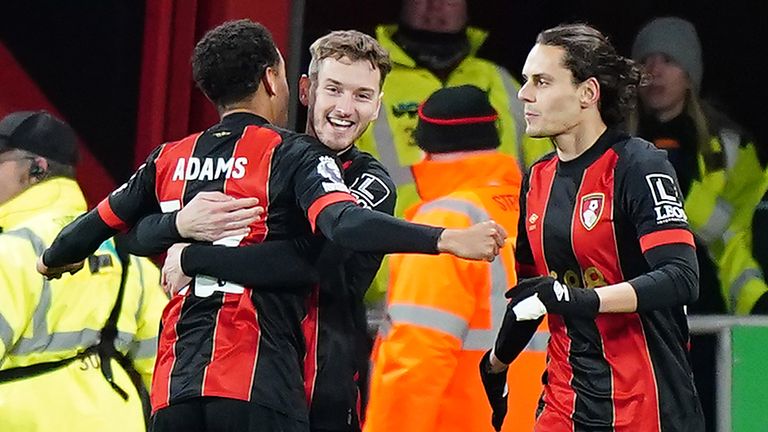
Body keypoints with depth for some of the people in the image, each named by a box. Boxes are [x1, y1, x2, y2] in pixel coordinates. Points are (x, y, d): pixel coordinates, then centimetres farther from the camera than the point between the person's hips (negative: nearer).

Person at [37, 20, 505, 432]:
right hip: (256, 386, -5)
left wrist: (53, 259, 51)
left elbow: (101, 221, 30)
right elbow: (344, 223, -20)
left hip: (174, 386, 5)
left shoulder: (169, 160, 15)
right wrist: (446, 240, -28)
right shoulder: (293, 155, -1)